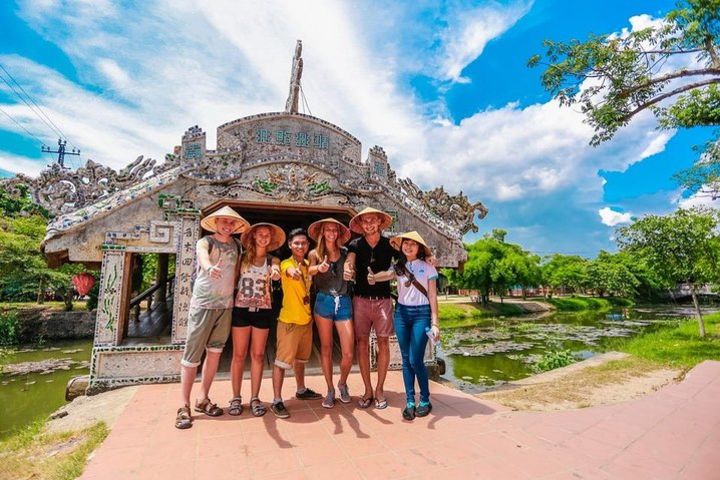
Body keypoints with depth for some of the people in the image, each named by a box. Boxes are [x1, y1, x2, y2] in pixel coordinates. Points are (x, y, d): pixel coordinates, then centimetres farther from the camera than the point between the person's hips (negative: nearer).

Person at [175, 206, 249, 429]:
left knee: (214, 352, 11)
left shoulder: (236, 246, 8)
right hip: (203, 305, -4)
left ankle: (203, 399, 25)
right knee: (192, 356, 0)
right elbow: (202, 255, -29)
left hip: (225, 306, 5)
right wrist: (209, 267, -54)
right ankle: (184, 406, 12)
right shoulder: (205, 242, -7)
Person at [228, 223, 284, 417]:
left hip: (263, 311, 1)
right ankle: (236, 398, 19)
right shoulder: (242, 257, 3)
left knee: (258, 355, 8)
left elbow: (276, 275, -18)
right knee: (239, 355, 6)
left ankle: (255, 398, 19)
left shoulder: (273, 260, 3)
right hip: (241, 309, 0)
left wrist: (275, 273, -41)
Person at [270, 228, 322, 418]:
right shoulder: (286, 263, -13)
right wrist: (293, 272, -61)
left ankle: (301, 390, 38)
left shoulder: (307, 264, 8)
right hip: (289, 320, -7)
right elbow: (290, 271, -39)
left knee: (300, 358, 21)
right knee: (282, 360, -1)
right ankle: (277, 401, 11)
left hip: (306, 319, 7)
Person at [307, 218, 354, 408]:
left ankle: (342, 384, 28)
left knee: (348, 354, -1)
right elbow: (309, 269, -17)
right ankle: (330, 390, 27)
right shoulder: (315, 253, 3)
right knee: (326, 349, 9)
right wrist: (319, 268, -37)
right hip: (324, 301, -1)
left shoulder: (345, 253, 8)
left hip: (344, 302, 1)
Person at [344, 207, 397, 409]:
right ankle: (367, 389, 18)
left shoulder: (389, 244, 3)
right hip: (361, 299, 0)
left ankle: (380, 389, 17)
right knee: (362, 343, 3)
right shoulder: (355, 245, 1)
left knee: (383, 342, 2)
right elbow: (349, 260, -18)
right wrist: (347, 269, -40)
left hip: (383, 299, 0)